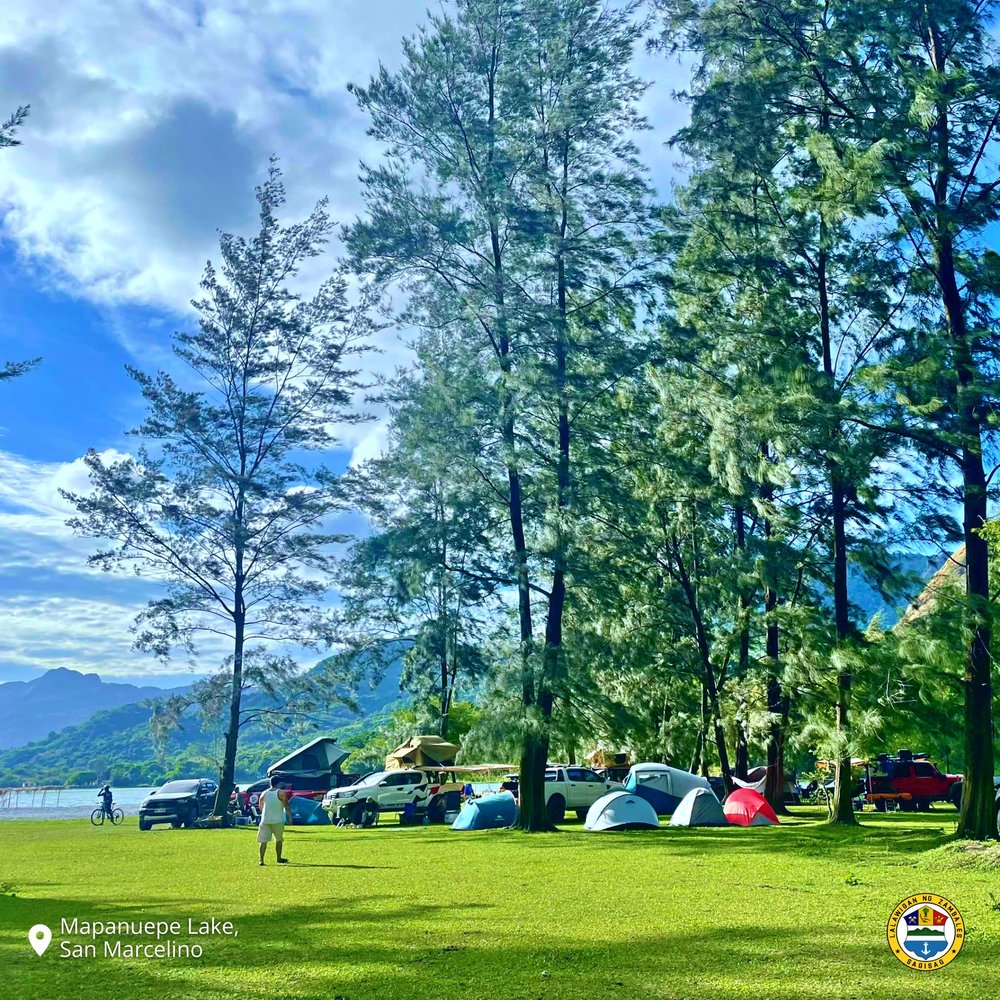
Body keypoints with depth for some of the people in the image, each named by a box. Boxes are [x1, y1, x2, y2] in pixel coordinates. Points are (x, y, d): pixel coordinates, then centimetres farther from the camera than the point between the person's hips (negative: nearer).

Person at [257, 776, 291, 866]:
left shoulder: (264, 793, 5)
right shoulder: (281, 793, -7)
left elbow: (260, 807, 16)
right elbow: (286, 806, -7)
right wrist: (289, 817, 1)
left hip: (265, 820, 2)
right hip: (278, 820, -2)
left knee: (263, 841, 1)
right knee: (279, 840, 16)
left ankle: (261, 860, -9)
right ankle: (279, 858, 26)